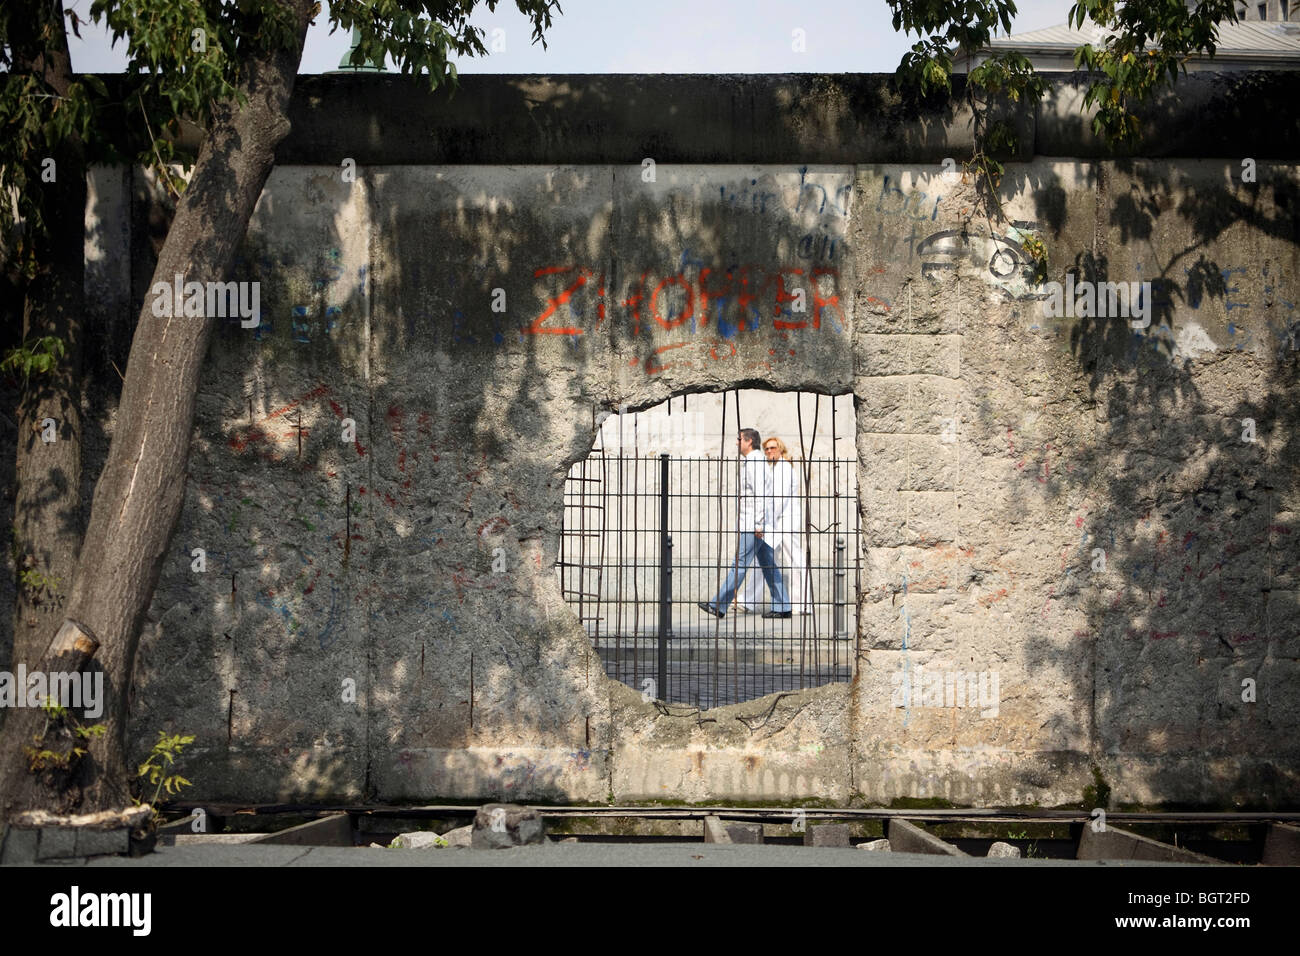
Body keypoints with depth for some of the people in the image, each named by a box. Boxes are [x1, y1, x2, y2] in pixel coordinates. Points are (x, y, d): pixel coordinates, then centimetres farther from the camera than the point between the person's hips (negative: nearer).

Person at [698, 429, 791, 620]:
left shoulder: (755, 463, -13)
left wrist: (758, 524, -23)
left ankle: (719, 606, -6)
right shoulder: (749, 462, 19)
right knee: (768, 565, 9)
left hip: (753, 524, -10)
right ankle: (781, 607, 9)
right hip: (756, 524, 10)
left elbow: (760, 494, -20)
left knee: (739, 564, -7)